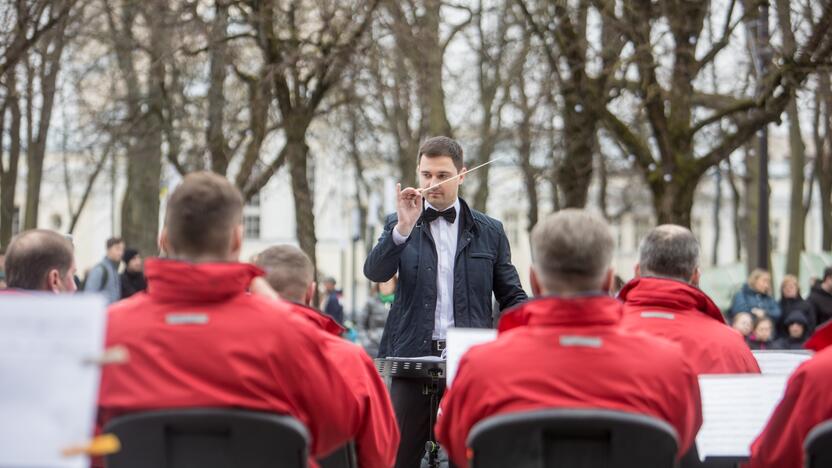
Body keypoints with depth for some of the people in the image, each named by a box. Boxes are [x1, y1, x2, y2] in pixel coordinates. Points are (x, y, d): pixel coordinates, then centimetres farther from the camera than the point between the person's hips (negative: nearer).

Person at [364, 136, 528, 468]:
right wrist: (404, 227, -20)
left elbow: (512, 296, 11)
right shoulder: (399, 224, 9)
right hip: (414, 356, 0)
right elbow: (375, 272, -8)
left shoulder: (489, 231, 10)